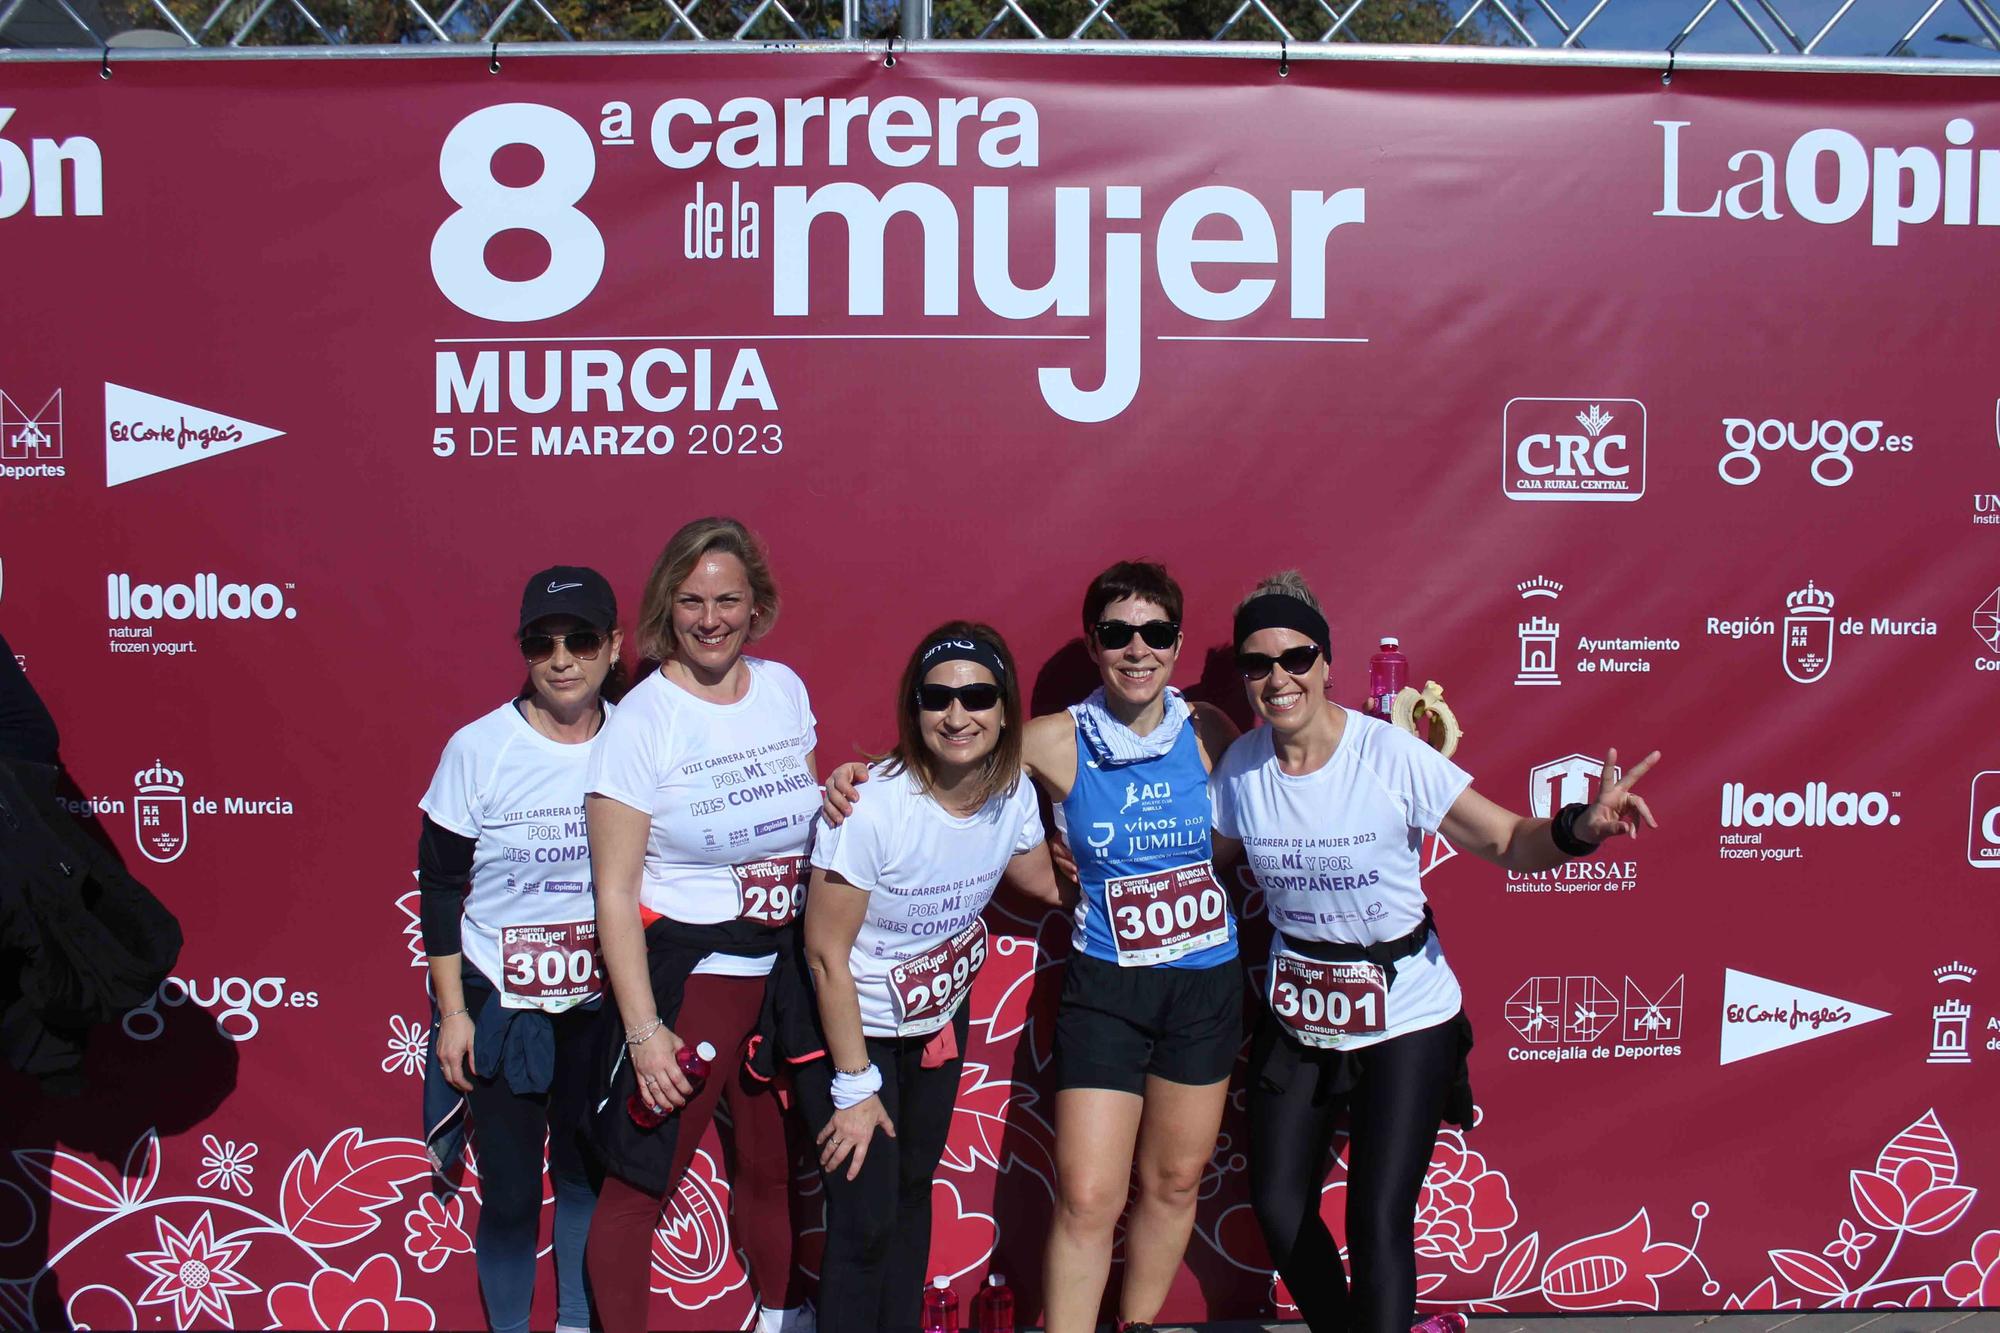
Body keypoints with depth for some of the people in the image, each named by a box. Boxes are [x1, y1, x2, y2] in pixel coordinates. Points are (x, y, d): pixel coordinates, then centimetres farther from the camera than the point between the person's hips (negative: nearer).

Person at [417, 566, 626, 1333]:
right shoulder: (478, 749, -11)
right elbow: (439, 887, -4)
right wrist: (452, 1013, -4)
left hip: (603, 1005, 1)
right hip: (500, 1005, -1)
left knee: (587, 1174, 13)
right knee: (509, 1189, 8)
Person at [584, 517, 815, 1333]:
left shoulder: (784, 688, 2)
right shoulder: (642, 719, -12)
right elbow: (615, 892, -12)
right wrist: (643, 1030, -15)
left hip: (789, 967, 5)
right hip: (688, 974, -5)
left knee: (771, 1163, 20)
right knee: (641, 1180, 2)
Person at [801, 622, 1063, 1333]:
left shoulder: (1013, 794, -14)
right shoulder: (872, 809, -32)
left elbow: (1045, 885, 9)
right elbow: (826, 955, -23)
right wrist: (856, 1086, -17)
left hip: (942, 1018, 6)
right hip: (855, 1026, -5)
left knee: (914, 1188, 19)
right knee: (866, 1216, -3)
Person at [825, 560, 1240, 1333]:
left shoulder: (1207, 731, -6)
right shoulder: (1055, 742, -11)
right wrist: (860, 777, -16)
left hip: (1207, 985, 3)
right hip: (1106, 987, -2)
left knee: (1175, 1180, 18)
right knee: (1086, 1198, -5)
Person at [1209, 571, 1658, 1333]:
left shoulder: (1389, 754, -19)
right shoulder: (1241, 766, -7)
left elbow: (1508, 841, -17)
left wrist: (1581, 826, -37)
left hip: (1403, 1017, -4)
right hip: (1297, 1013, 4)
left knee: (1377, 1220, -5)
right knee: (1278, 1205, 12)